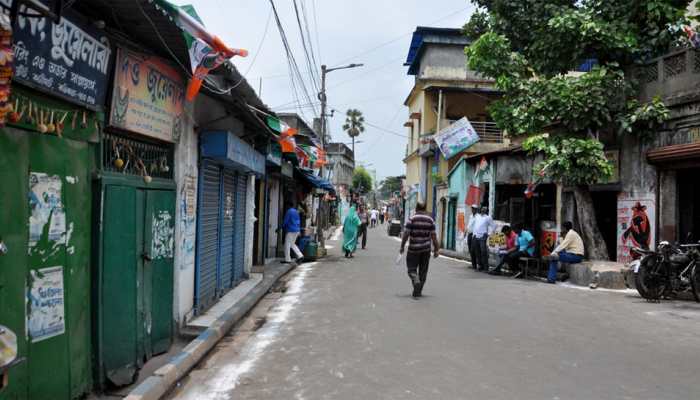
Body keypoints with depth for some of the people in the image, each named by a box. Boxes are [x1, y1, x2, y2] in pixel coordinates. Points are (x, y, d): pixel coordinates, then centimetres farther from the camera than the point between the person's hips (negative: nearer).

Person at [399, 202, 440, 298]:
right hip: (426, 249, 3)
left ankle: (416, 280, -23)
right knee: (423, 270, 12)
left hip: (413, 249, -3)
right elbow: (433, 236, -1)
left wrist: (402, 246, 1)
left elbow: (406, 234, -9)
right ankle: (418, 292, 17)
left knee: (411, 268, 7)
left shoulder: (412, 219, -7)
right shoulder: (430, 220, 0)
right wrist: (436, 249, 5)